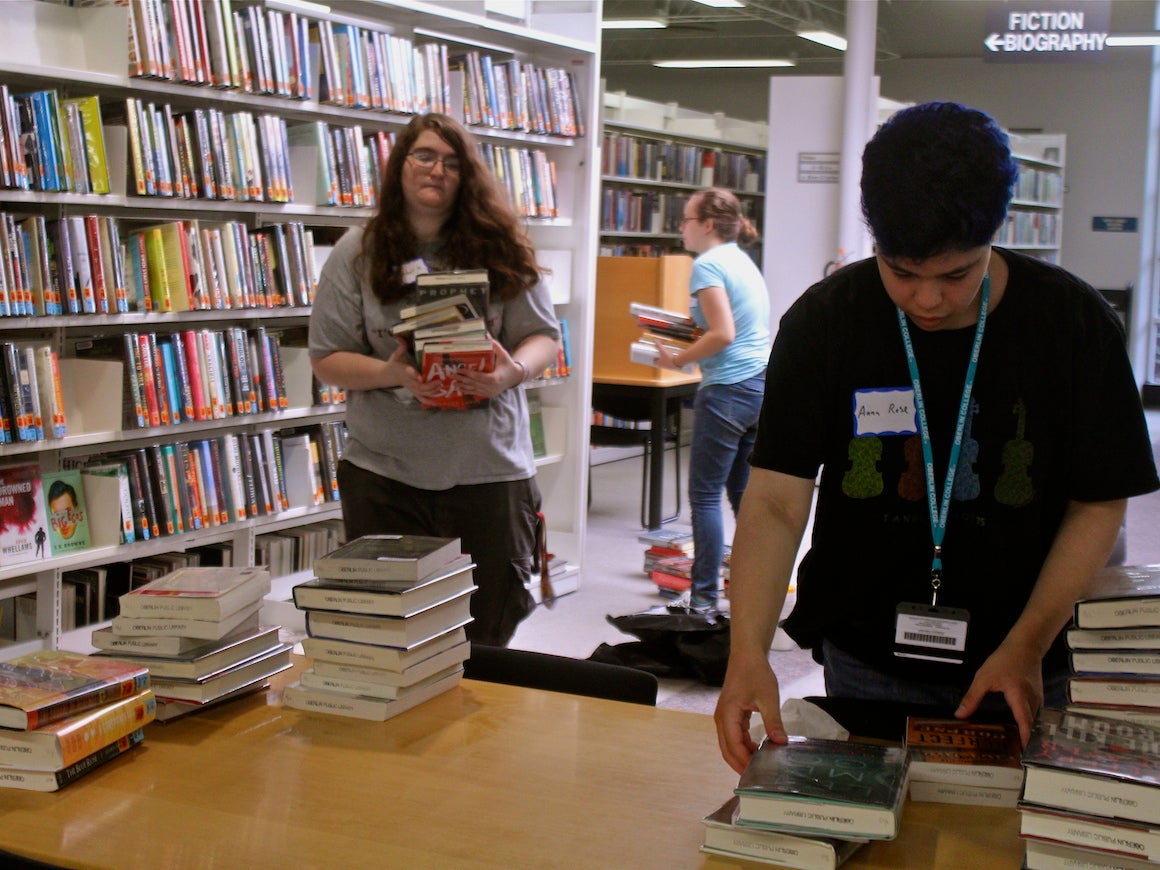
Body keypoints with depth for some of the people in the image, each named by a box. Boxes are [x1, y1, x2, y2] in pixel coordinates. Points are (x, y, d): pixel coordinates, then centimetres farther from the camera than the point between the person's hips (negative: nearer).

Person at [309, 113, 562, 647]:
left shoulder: (500, 249, 4)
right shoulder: (357, 254, 3)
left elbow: (544, 337, 5)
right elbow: (327, 359, 1)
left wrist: (512, 371, -18)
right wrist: (389, 374, -18)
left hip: (488, 470, 0)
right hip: (384, 473, 0)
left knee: (486, 639, 7)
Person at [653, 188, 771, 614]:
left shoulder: (708, 265, -10)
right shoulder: (743, 261, 17)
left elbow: (722, 334, -19)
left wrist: (678, 360, -9)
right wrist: (690, 332, 18)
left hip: (728, 388, -9)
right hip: (763, 384, 9)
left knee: (705, 495, -2)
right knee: (745, 492, 13)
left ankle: (704, 598, 0)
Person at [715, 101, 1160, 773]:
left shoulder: (1076, 323, -9)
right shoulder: (823, 322, -10)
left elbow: (1099, 505, -4)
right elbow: (776, 500, -14)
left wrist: (1027, 646, -14)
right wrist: (749, 650, -27)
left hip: (1016, 667, 0)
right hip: (864, 663, 0)